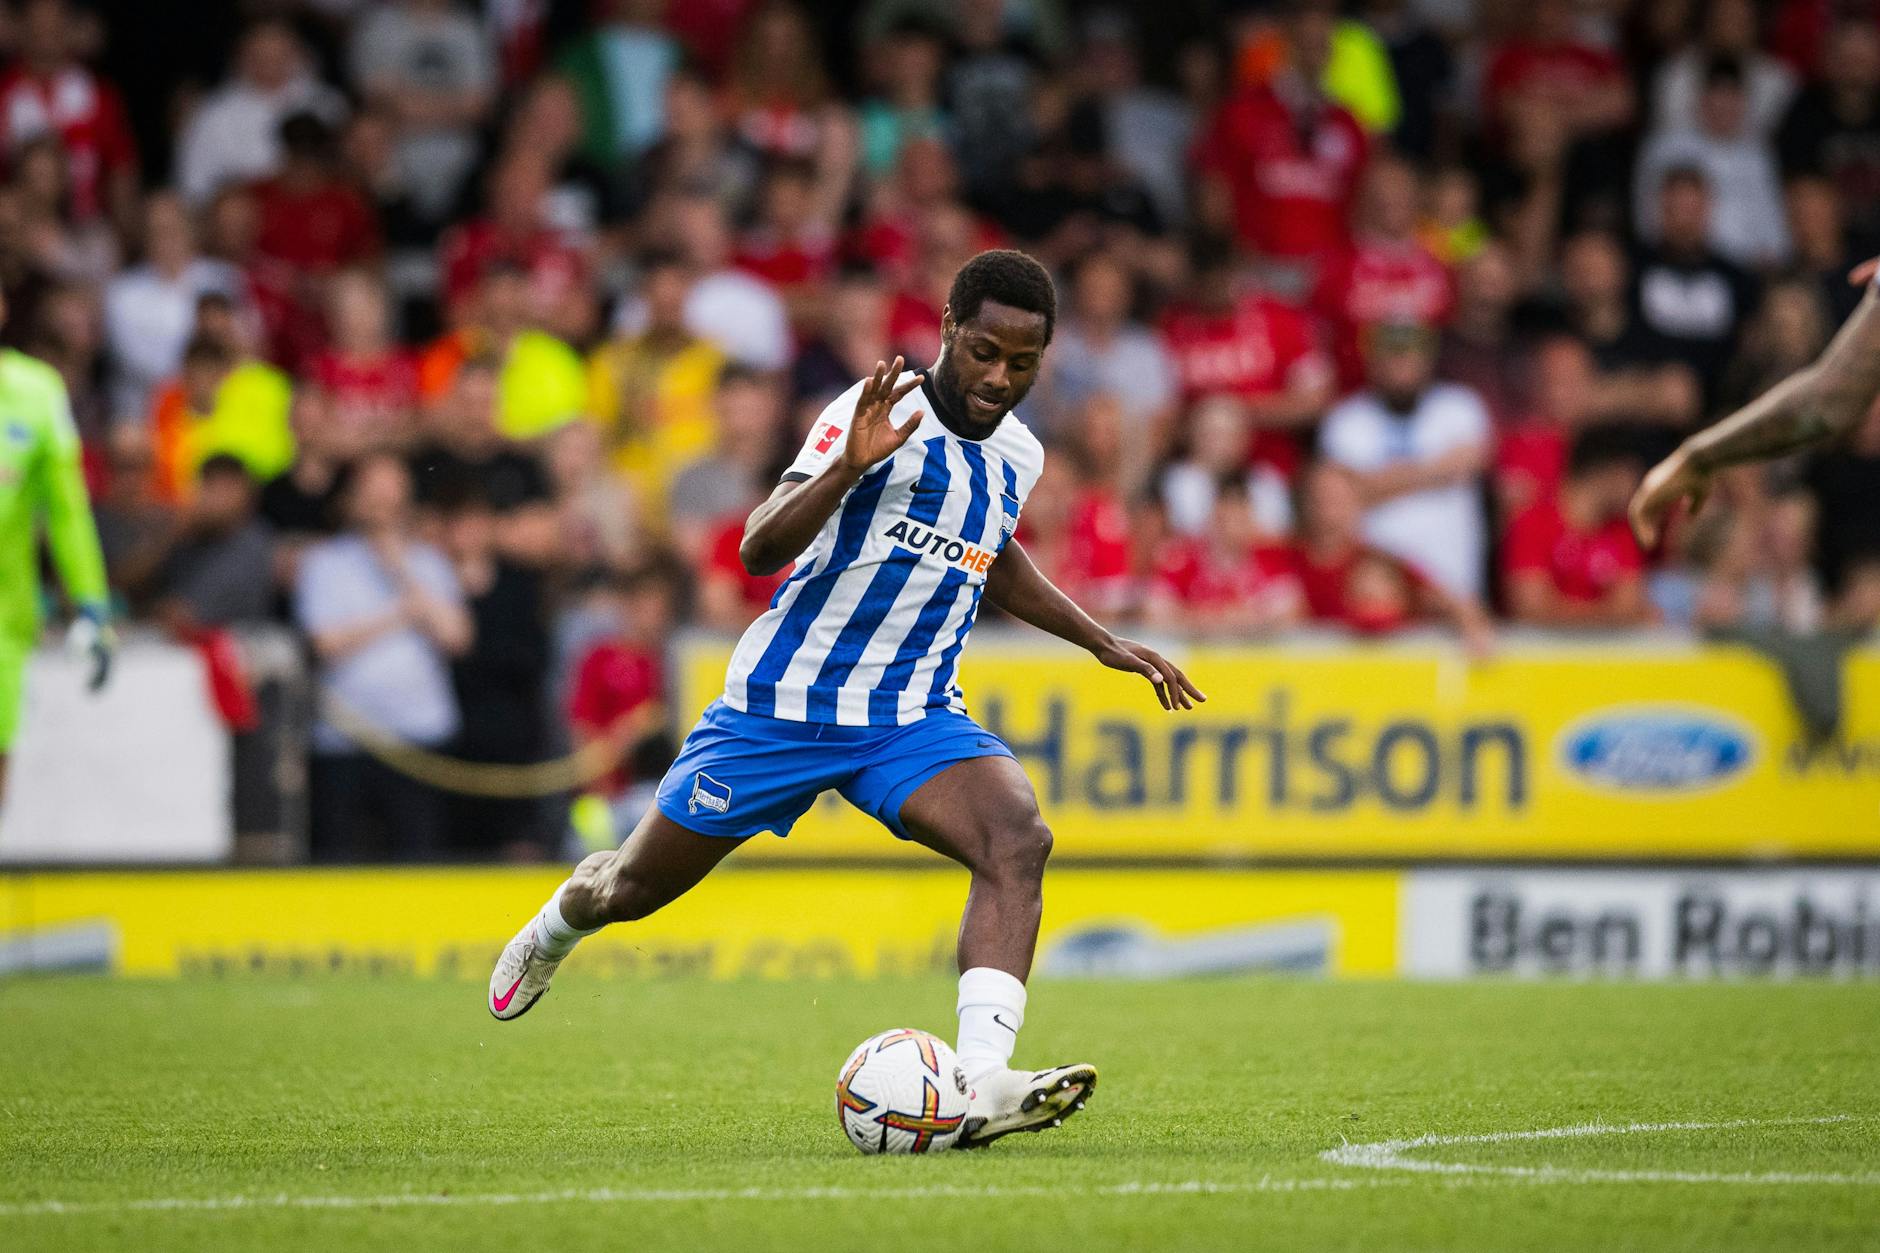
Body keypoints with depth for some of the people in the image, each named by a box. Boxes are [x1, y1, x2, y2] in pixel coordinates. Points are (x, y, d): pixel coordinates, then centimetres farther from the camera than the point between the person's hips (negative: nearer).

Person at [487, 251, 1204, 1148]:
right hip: (784, 702, -4)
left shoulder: (1016, 456, 7)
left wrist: (1106, 644, 28)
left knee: (1018, 839, -27)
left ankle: (981, 1083, -39)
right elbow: (760, 548, -26)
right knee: (633, 889, 11)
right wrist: (848, 467, -42)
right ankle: (558, 926, 50)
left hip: (912, 720, 4)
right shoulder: (880, 415, -16)